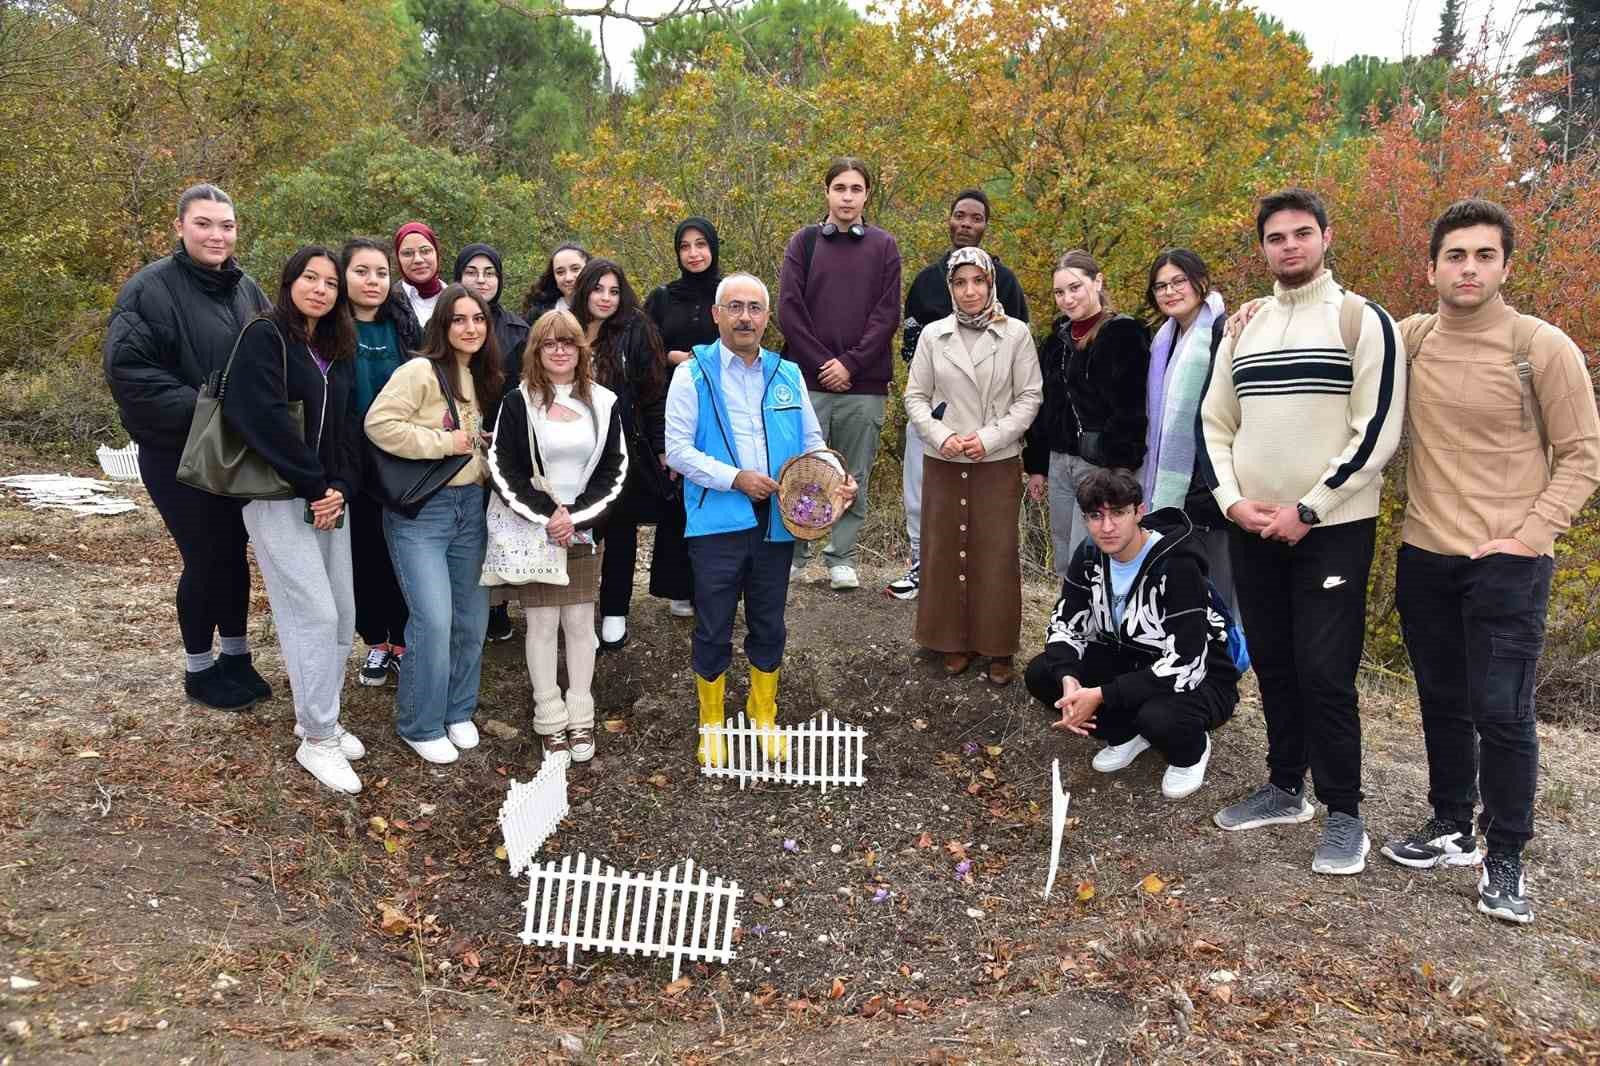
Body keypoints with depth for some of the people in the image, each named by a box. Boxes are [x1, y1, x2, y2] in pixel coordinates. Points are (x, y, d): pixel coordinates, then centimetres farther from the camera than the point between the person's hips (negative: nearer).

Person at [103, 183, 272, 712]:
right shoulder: (151, 289, -13)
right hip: (180, 454, -6)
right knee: (206, 558, 1)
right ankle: (199, 669, 19)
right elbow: (128, 370, -20)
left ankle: (235, 655, 28)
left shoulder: (247, 289, 7)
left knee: (233, 552, 13)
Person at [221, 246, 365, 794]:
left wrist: (341, 488, -5)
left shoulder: (339, 350, 15)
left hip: (329, 497, 7)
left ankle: (317, 716, 23)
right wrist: (314, 486, -16)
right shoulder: (264, 337, -7)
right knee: (315, 613, -11)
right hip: (277, 497, -7)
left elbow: (348, 426, 12)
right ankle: (317, 740, 0)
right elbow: (263, 418, -17)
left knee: (342, 613, 7)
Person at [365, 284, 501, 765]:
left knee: (472, 617, 11)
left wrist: (485, 450, 7)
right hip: (420, 508, -7)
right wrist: (444, 442, -18)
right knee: (434, 620, -10)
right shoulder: (421, 370, -12)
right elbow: (379, 424, -21)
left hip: (470, 504, 8)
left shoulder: (482, 377, 13)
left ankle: (458, 711, 29)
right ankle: (421, 725, 8)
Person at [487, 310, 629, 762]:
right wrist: (547, 515, -16)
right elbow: (503, 471, -7)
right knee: (542, 623, 3)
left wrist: (576, 517, -12)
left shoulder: (604, 403, 3)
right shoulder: (518, 403, -3)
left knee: (580, 623, 6)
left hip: (586, 531, 2)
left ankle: (581, 718, 15)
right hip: (532, 531, -2)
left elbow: (614, 470, 1)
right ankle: (550, 720, 12)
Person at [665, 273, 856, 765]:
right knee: (713, 629, 6)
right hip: (717, 521, -4)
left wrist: (837, 476, -6)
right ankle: (711, 724, 23)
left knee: (768, 625, 16)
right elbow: (677, 448, -8)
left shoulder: (788, 374, 10)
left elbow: (812, 441, 13)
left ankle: (764, 716, 33)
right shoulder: (693, 374, -3)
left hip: (777, 520, 4)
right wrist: (735, 478, -17)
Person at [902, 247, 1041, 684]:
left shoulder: (1016, 333, -2)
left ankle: (998, 648, 14)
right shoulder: (932, 335, 3)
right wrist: (940, 435, -11)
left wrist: (990, 437, -12)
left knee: (997, 554, 2)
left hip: (998, 462, -2)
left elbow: (1029, 397, -1)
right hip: (943, 462, 2)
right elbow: (916, 396, 5)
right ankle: (953, 642, 20)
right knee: (945, 550, 7)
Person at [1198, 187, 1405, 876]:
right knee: (1273, 665, 13)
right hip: (1252, 529, 5)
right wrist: (1232, 501, -3)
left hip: (1332, 529, -5)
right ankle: (1285, 789, 28)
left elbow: (1378, 432, -11)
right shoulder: (1242, 328, 11)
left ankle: (1344, 814, 10)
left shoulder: (1361, 320, -5)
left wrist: (1306, 510, -14)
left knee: (1325, 674, -5)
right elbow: (1213, 422, 13)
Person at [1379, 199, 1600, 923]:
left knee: (1502, 713, -3)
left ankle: (1504, 858, 14)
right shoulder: (1409, 339, 3)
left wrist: (1527, 538, -12)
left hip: (1508, 563, -4)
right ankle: (1451, 828, 31)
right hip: (1424, 557, 4)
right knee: (1442, 702, 14)